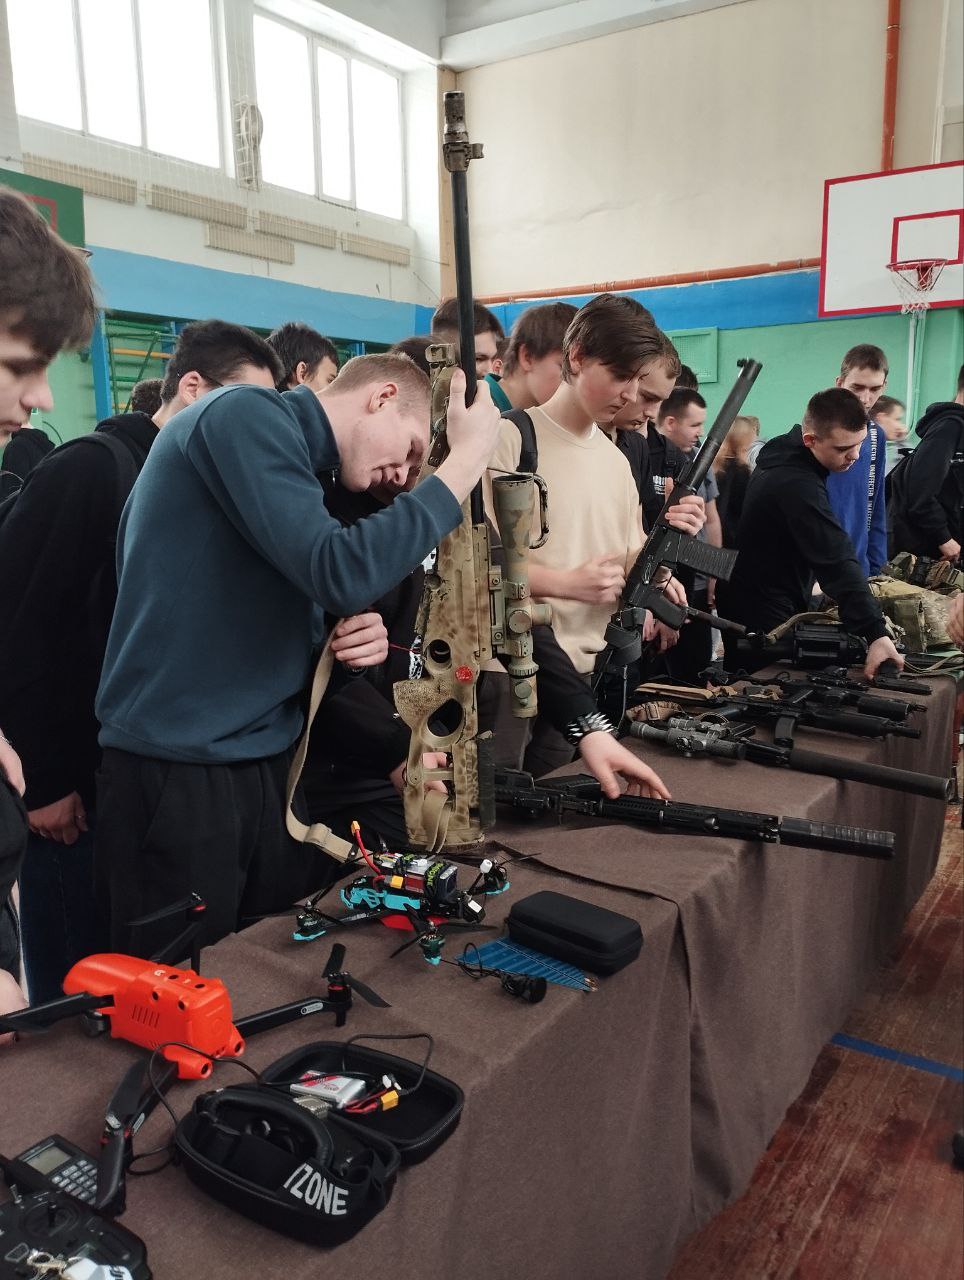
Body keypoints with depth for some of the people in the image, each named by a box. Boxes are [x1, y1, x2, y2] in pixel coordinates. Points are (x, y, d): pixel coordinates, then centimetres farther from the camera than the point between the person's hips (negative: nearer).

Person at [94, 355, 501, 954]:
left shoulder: (290, 453, 16)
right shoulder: (247, 415, -12)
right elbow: (339, 575, -25)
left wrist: (354, 642, -2)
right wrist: (465, 461, -16)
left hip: (269, 763, 9)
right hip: (176, 771, -9)